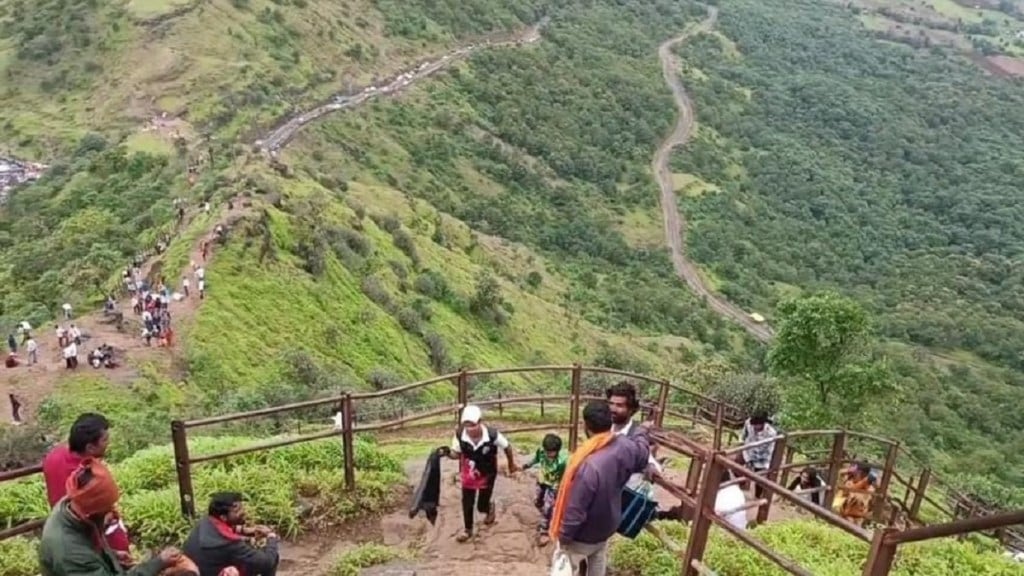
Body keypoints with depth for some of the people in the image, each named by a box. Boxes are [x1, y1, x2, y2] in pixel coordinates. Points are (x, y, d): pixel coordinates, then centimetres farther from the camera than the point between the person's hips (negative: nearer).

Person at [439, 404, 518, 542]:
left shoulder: (492, 435, -33)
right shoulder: (459, 435, -28)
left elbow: (507, 447, -12)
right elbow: (457, 454, -9)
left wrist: (511, 465, 4)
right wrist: (448, 453, -34)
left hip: (487, 474, -2)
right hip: (468, 474, 2)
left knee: (482, 506, 8)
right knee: (467, 503, 11)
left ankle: (489, 507, 47)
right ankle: (467, 529, 37)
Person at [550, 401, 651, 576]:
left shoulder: (589, 465, -40)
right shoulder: (625, 447, -18)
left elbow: (576, 510, -30)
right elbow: (643, 453, 9)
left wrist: (564, 536, -15)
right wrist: (641, 431, 28)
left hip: (584, 534, -6)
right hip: (607, 524, 6)